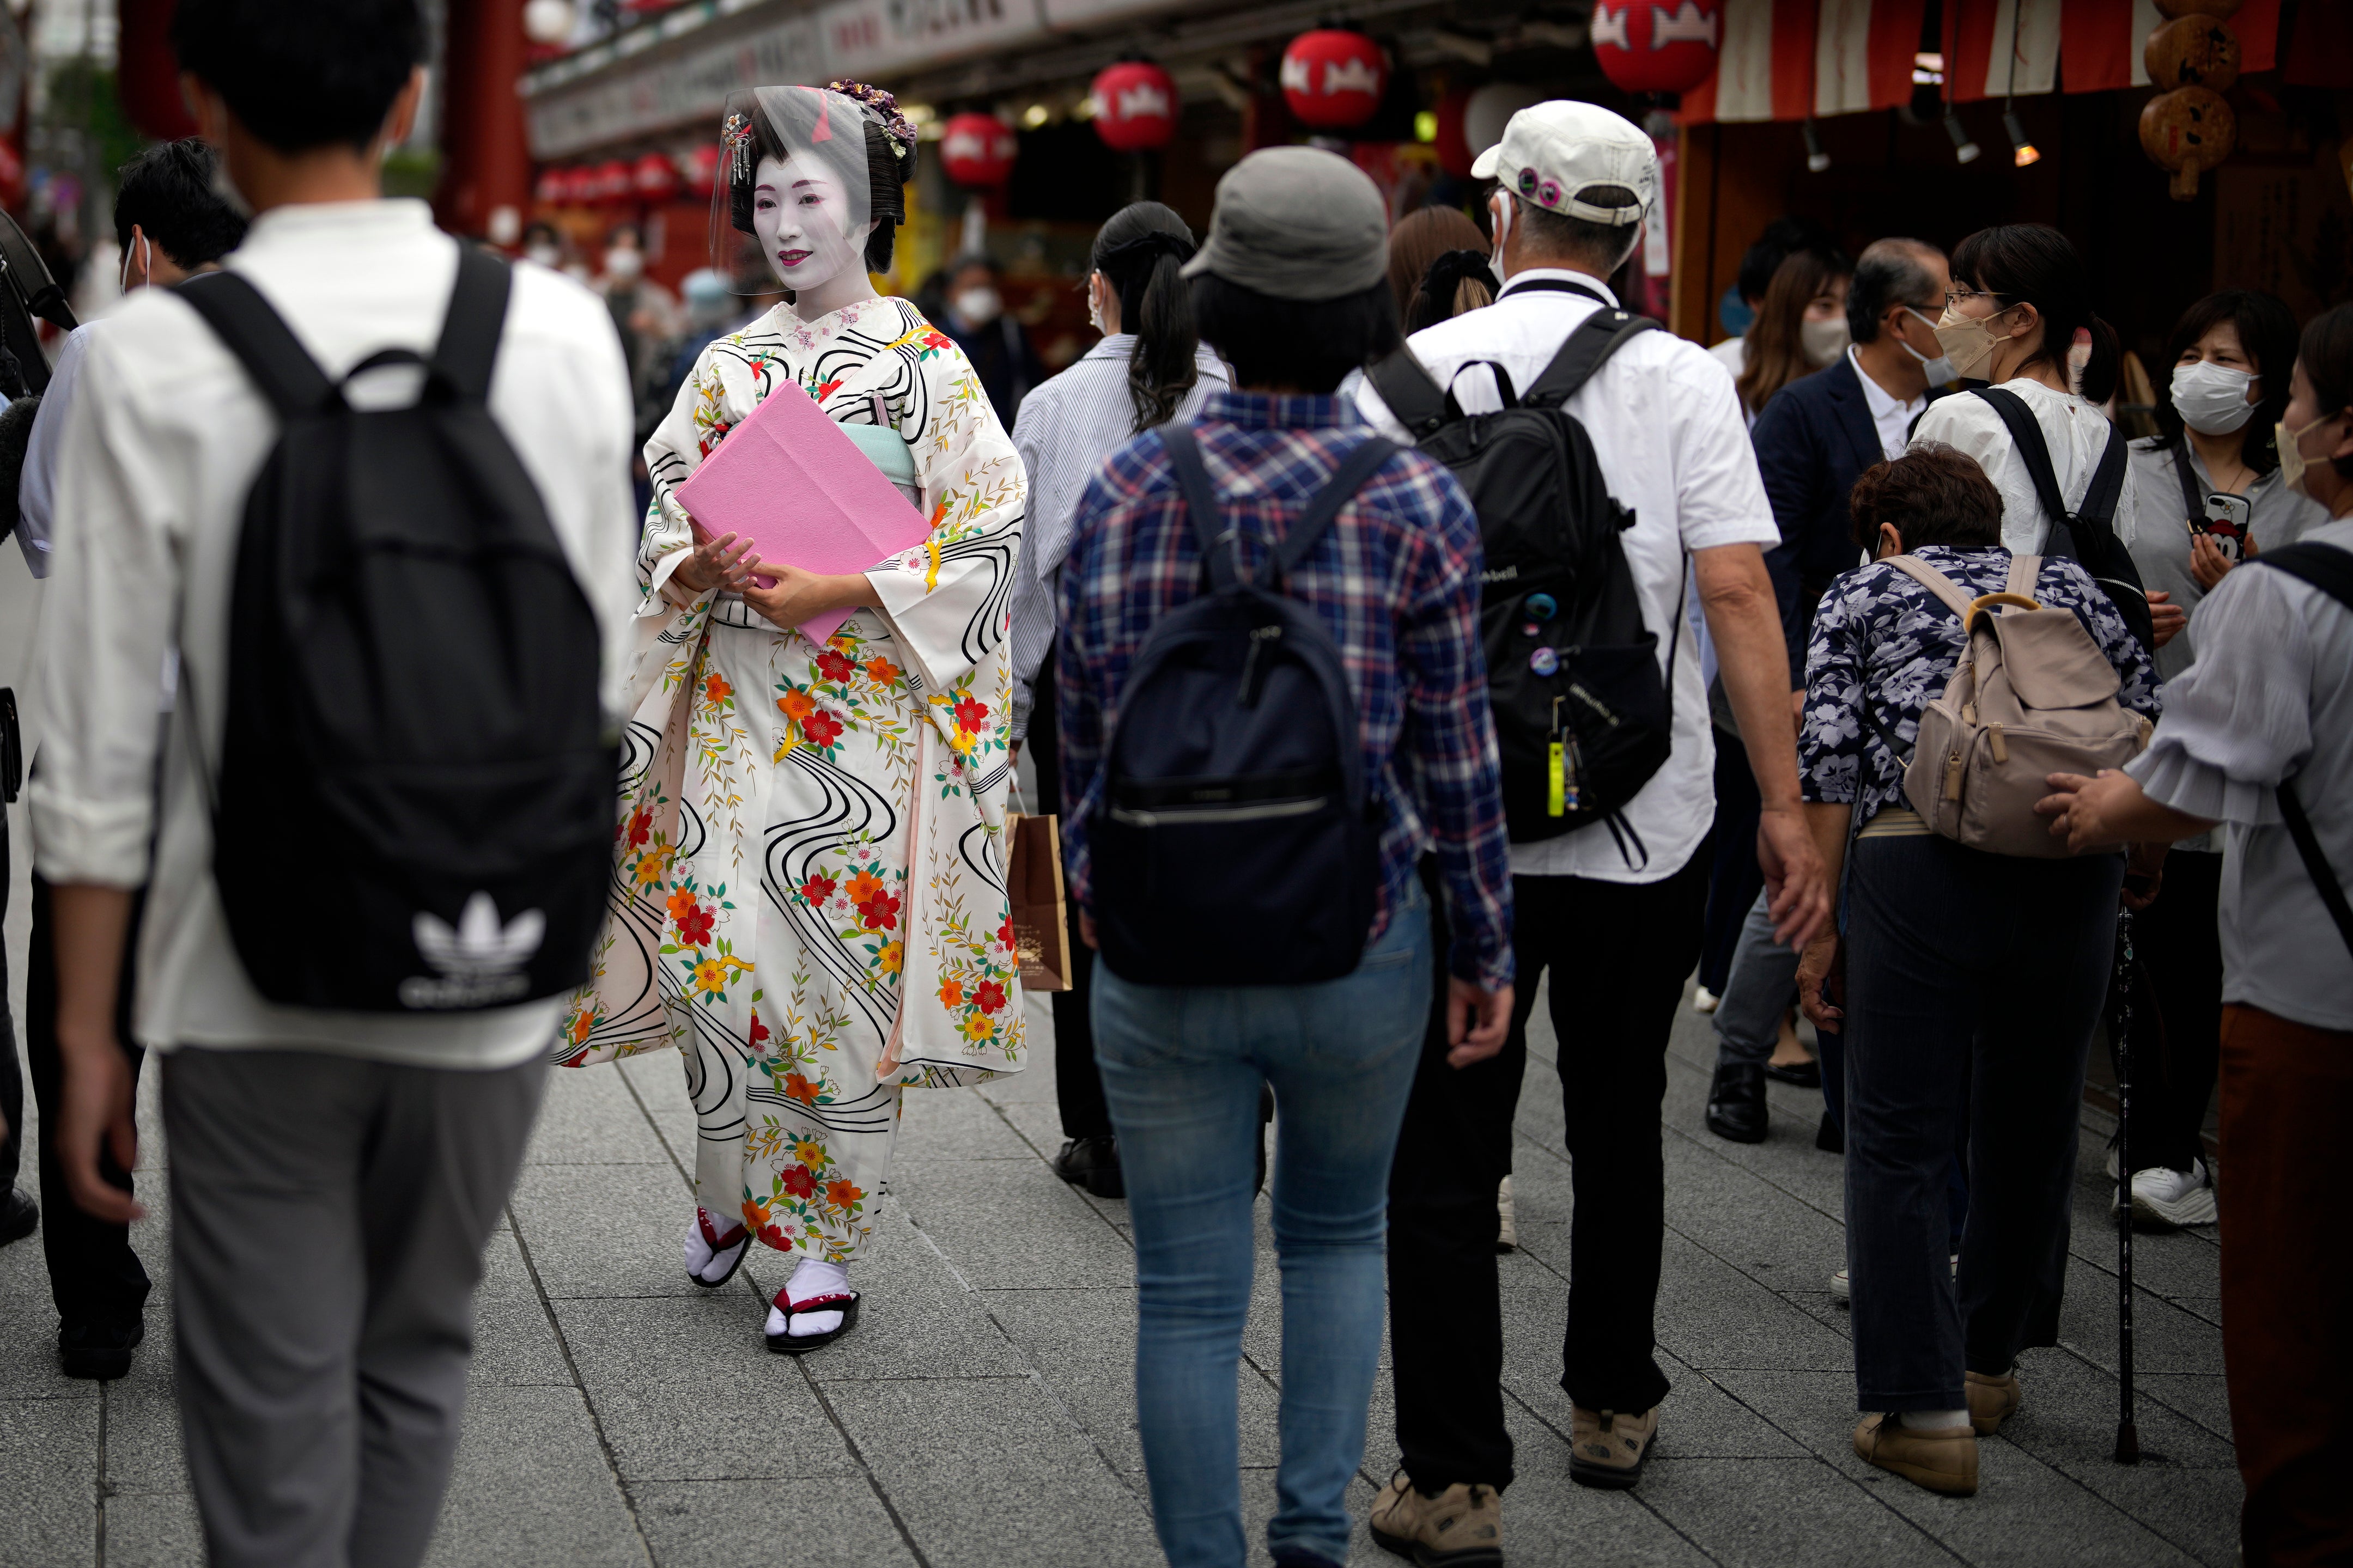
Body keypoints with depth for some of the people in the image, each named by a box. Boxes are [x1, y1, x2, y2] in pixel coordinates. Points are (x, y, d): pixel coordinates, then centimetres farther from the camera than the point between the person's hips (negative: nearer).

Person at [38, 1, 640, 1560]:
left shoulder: (154, 361, -11)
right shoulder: (565, 335, -4)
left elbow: (102, 741, -8)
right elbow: (598, 675, 3)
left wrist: (87, 1029, 1)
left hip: (257, 985, -2)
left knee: (273, 1417, 9)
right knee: (418, 1360, 22)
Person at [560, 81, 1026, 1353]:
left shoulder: (928, 365, -1)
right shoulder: (728, 367, 11)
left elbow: (988, 539, -6)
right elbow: (665, 527, 14)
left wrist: (838, 590, -15)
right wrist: (702, 569, -9)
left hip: (868, 703, -3)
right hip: (735, 699, 3)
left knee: (844, 959, -3)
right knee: (719, 947, -1)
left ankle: (826, 1240, 7)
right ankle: (729, 1191, 21)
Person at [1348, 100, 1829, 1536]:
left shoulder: (1412, 373, -2)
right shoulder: (1680, 381, -3)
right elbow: (1737, 587, -11)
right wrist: (1786, 804, -7)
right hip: (1645, 824, 1)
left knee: (1446, 1154, 4)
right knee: (1619, 1125, 19)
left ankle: (1453, 1473, 2)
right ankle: (1613, 1409, 33)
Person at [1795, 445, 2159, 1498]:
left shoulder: (1862, 595, 16)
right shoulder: (2065, 584, 23)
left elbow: (1830, 765, 4)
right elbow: (2148, 727, 14)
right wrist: (2138, 863, 27)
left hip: (1920, 858, -3)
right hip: (2072, 864, 3)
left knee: (1902, 1141, 2)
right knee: (2031, 1123, 18)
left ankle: (1923, 1410, -3)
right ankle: (1990, 1362, 32)